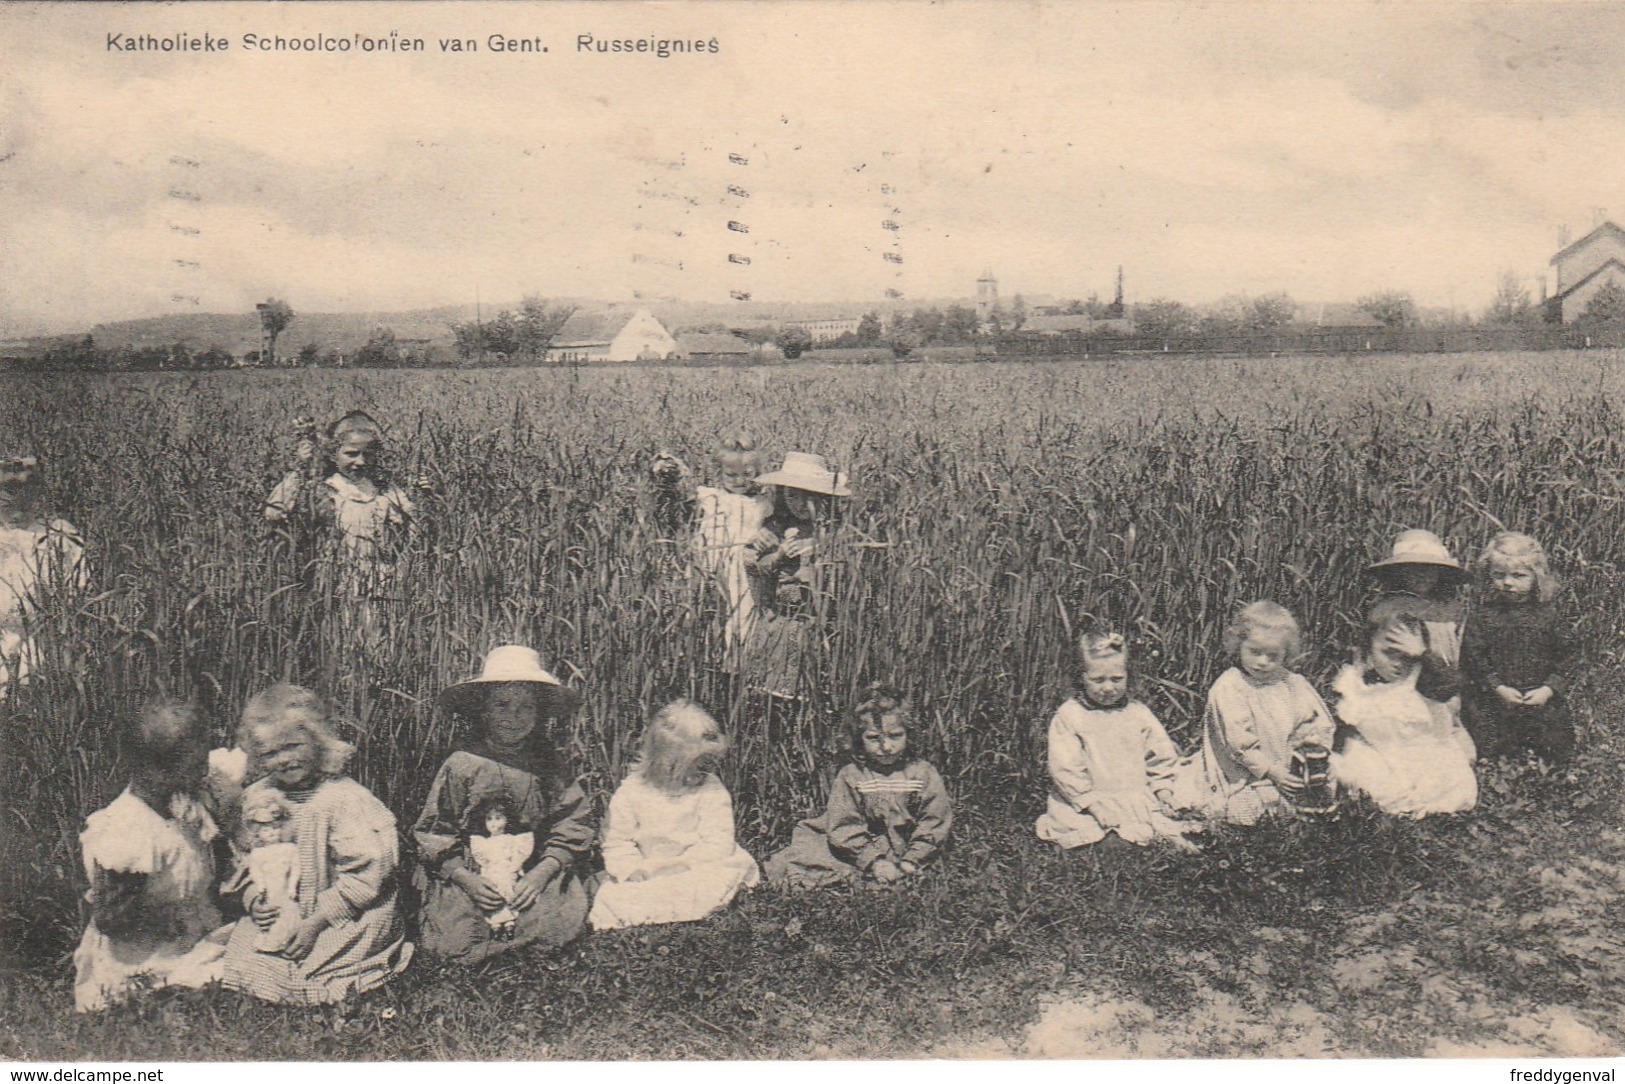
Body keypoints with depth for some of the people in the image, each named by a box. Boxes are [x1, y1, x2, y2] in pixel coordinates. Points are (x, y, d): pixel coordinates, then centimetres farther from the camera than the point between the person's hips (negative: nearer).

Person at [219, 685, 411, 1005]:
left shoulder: (345, 799, -18)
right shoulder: (257, 798, 1)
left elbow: (364, 876, -18)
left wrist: (315, 922, -18)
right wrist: (254, 901, -10)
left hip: (349, 918, -6)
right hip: (279, 916, 6)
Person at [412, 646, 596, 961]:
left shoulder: (546, 764, 1)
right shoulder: (462, 764, -4)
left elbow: (575, 823, -2)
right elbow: (432, 833, -1)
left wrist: (540, 874, -15)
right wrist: (467, 879, -13)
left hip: (536, 872, 1)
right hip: (470, 877, -1)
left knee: (563, 923, -23)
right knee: (453, 940, -21)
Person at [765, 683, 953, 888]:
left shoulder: (923, 773, -3)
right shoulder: (849, 777, -5)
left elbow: (935, 824, -3)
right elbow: (845, 828, -9)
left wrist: (910, 863, -11)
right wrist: (873, 862, -19)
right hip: (861, 854, -3)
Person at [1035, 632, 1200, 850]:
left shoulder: (1139, 713, 10)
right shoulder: (1068, 716, -3)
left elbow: (1161, 756, 16)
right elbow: (1065, 768, -9)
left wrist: (1163, 790, 1)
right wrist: (1093, 802, -16)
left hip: (1137, 798, 4)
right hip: (1084, 803, -4)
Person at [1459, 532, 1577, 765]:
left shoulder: (1550, 613, -2)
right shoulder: (1483, 614, -5)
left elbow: (1565, 656, 0)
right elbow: (1473, 657, -6)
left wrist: (1548, 689, -11)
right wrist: (1497, 687, -14)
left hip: (1541, 697, 1)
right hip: (1493, 699, -1)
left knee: (1556, 752, 8)